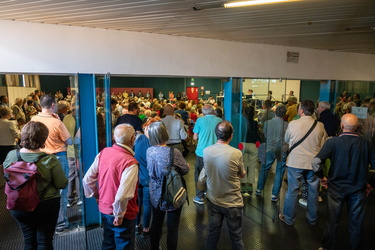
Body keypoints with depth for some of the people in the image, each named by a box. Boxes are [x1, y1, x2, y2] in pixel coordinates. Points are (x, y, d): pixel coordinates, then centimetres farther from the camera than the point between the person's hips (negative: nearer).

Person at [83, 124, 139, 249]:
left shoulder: (103, 153, -8)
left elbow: (87, 180, -1)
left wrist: (97, 195, 14)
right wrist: (119, 215, -16)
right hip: (123, 216, -6)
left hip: (104, 209, 6)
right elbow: (122, 196, -33)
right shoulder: (130, 163, -28)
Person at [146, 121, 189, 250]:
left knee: (156, 223, 22)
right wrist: (187, 166, 12)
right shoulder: (174, 152, -23)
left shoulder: (149, 151, -10)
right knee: (172, 227, 11)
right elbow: (185, 170, -9)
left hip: (156, 195, 5)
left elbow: (151, 171, 4)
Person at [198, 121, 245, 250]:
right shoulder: (236, 153, -22)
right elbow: (242, 175, -4)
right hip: (233, 202, -3)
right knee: (236, 237, 16)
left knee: (213, 234, 19)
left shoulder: (206, 151, -12)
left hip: (213, 200, 3)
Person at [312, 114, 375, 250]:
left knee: (333, 221, 15)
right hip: (358, 190, 2)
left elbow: (315, 162, -23)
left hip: (336, 188, -1)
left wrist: (322, 177, -6)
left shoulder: (333, 142, -16)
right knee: (356, 224, 17)